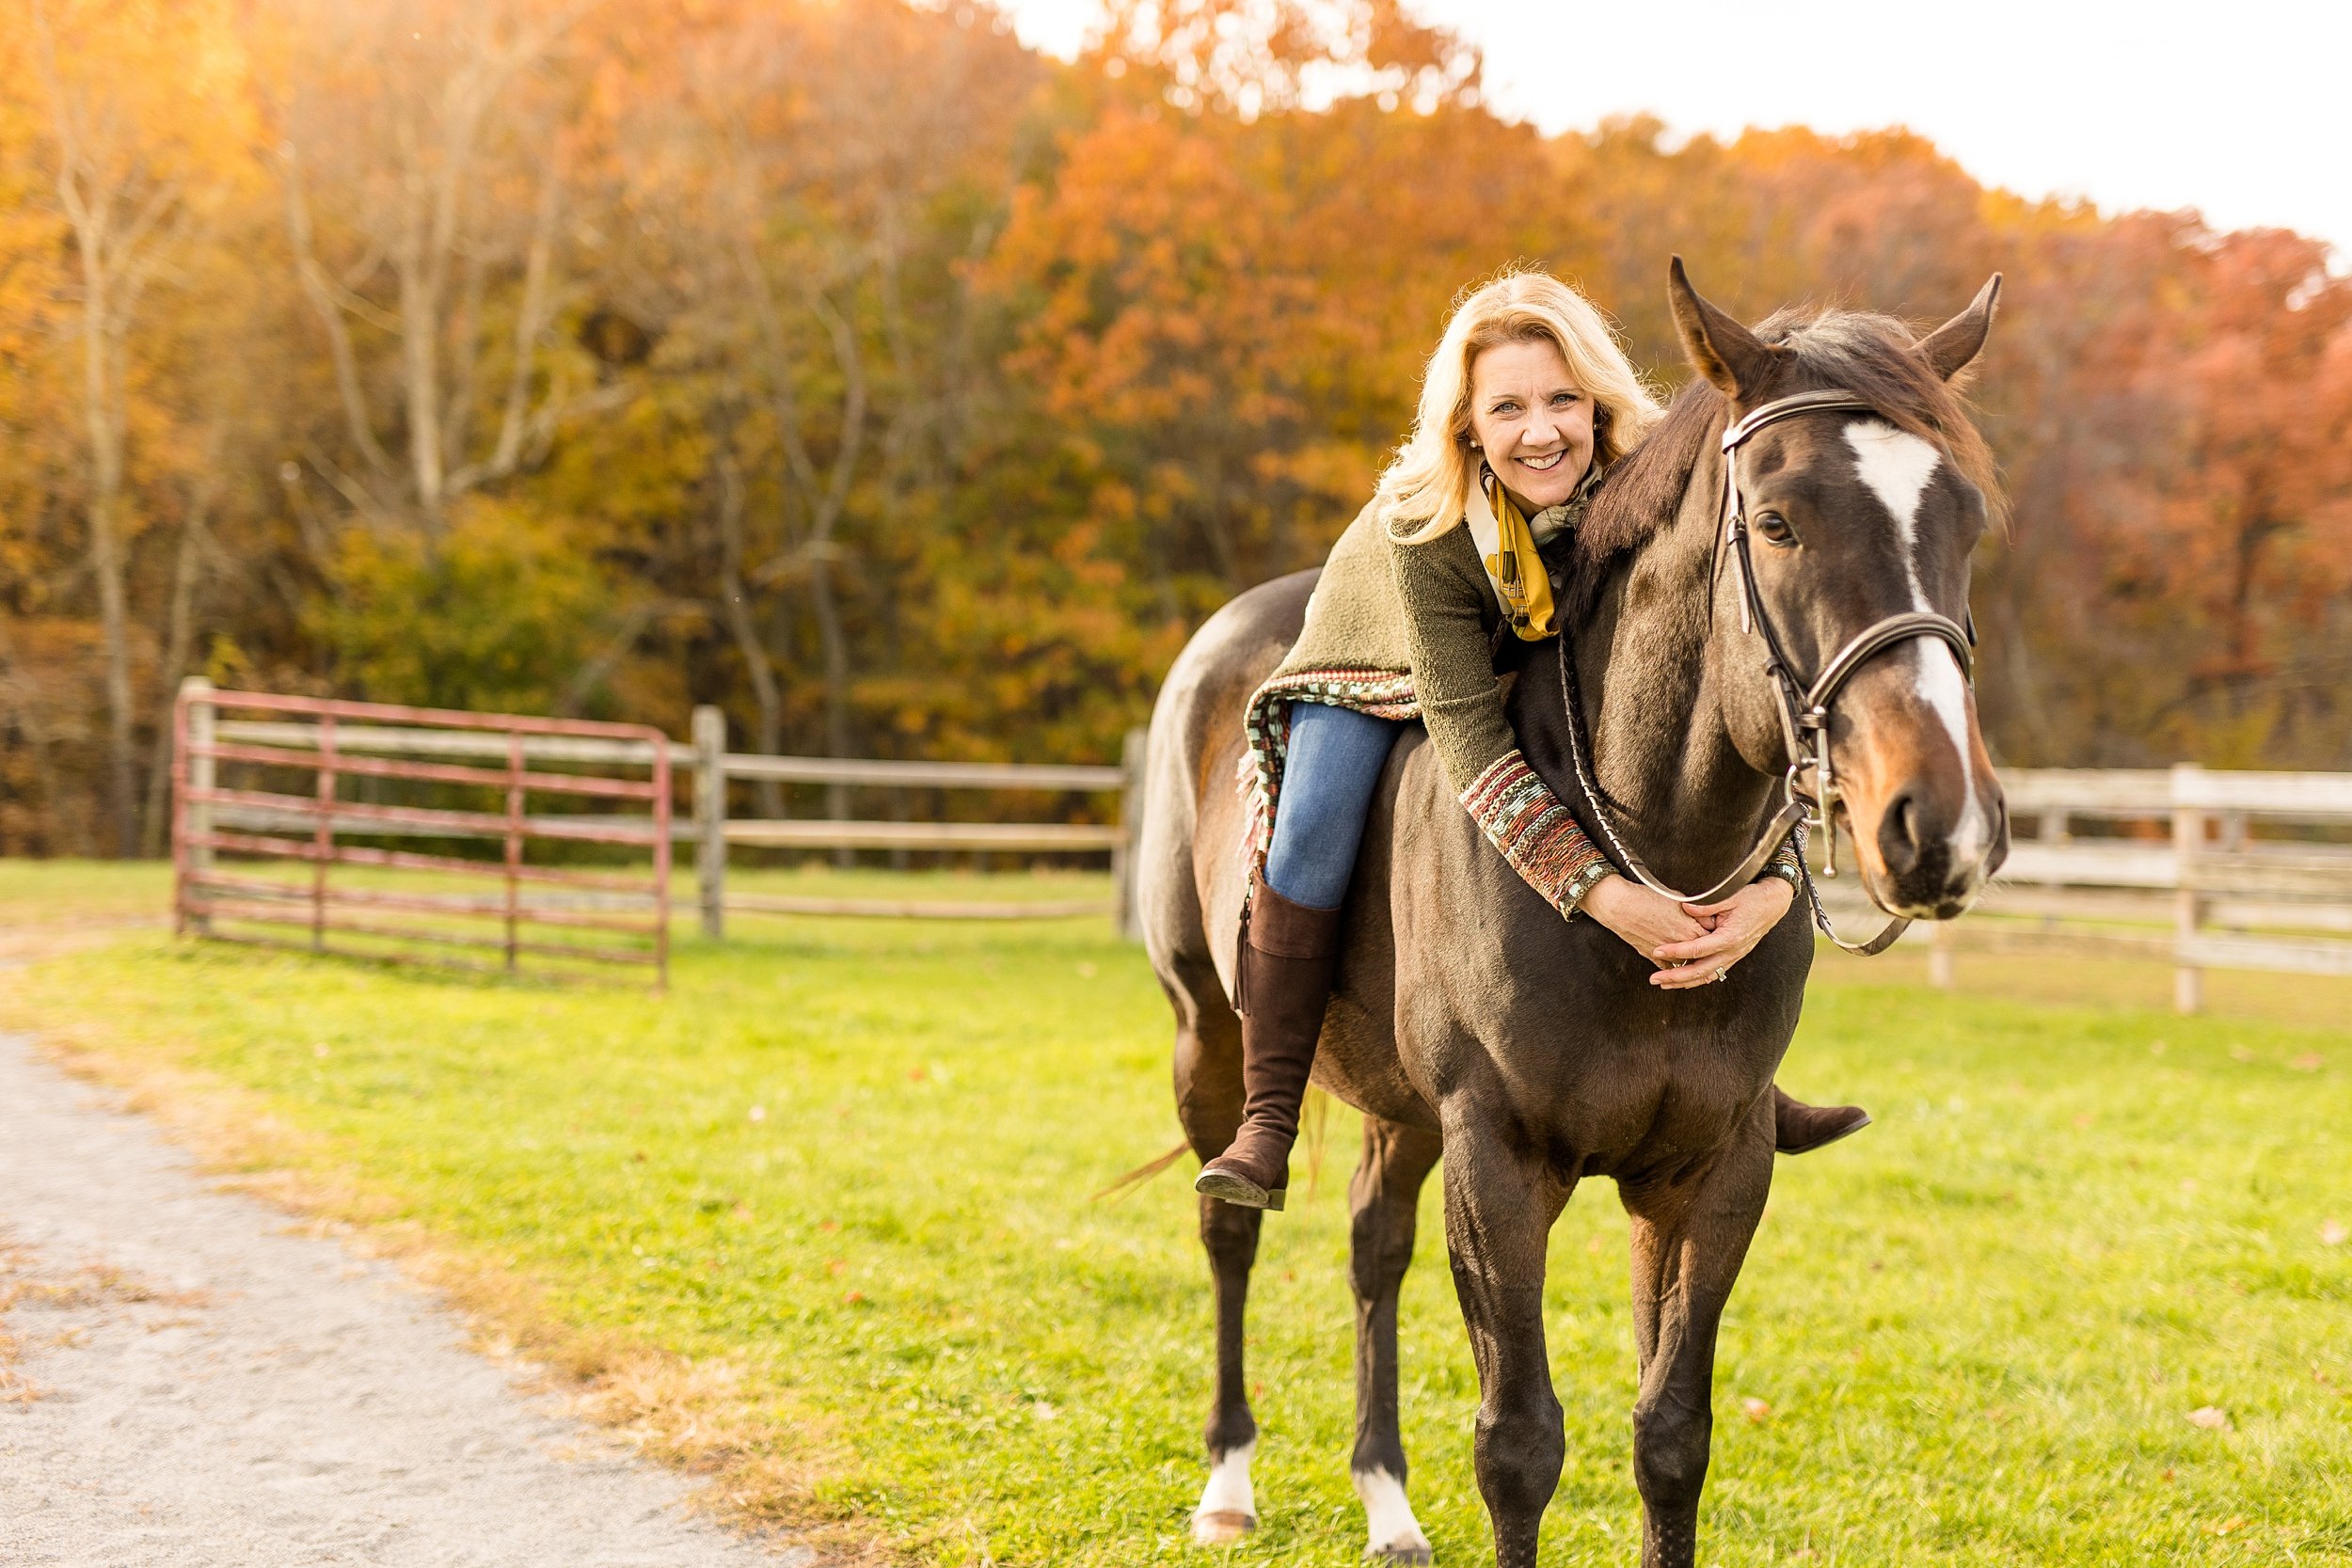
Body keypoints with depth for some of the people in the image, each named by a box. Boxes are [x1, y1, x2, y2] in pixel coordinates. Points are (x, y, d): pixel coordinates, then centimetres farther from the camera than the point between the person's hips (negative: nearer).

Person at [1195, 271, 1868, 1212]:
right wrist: (1600, 893, -55)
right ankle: (1266, 1123, -10)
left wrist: (1776, 884, -53)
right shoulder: (1422, 528, -39)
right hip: (1393, 664, -2)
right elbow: (1467, 732, -43)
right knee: (1314, 828, -22)